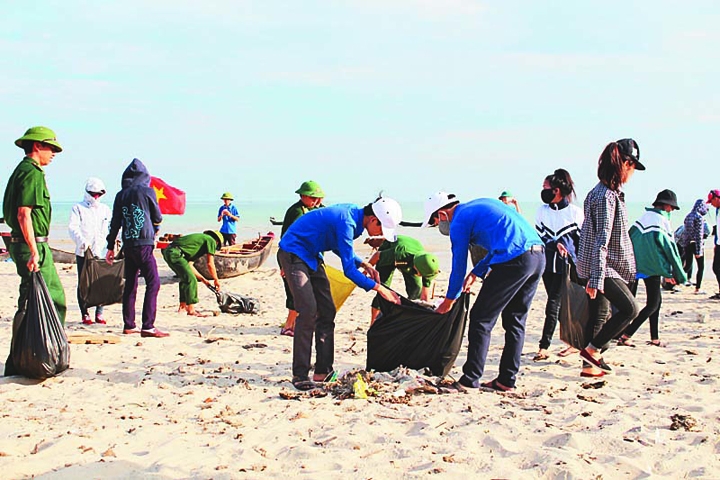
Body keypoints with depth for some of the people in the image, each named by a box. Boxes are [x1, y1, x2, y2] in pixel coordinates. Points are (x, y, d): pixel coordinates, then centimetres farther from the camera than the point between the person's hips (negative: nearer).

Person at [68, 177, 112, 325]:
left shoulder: (105, 209, 18)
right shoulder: (78, 208, 6)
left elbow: (112, 226, 14)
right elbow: (73, 228, -6)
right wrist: (82, 241, -23)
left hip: (101, 252, 3)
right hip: (83, 252, -2)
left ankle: (99, 313, 9)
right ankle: (85, 314, 8)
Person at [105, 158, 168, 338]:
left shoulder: (121, 195, 9)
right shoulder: (147, 191, -2)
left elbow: (115, 222, 11)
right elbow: (157, 217, 7)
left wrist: (111, 246, 18)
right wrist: (155, 230, 29)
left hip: (127, 245, 6)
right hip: (143, 244, -6)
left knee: (130, 285, 12)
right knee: (153, 283, -6)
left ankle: (129, 325, 16)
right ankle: (147, 326, -13)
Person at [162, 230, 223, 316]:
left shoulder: (199, 238, 32)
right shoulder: (211, 240, 8)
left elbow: (189, 265, 30)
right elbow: (210, 264, 2)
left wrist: (202, 279, 31)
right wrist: (216, 280, 13)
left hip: (167, 251, 10)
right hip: (175, 253, -10)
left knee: (185, 278, 23)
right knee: (191, 280, -4)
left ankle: (182, 306, 28)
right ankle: (191, 309, -2)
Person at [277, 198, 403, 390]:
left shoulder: (354, 213, 0)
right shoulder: (346, 222, -28)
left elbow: (339, 246, 16)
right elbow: (348, 270, -26)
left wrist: (364, 264, 3)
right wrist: (379, 288, -19)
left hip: (311, 256, 10)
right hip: (294, 253, -10)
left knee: (326, 312, 5)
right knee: (308, 312, -18)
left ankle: (323, 371, 9)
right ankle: (300, 375, -13)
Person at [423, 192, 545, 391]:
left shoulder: (459, 221, 3)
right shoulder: (481, 205, 27)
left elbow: (459, 264, 8)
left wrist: (449, 299, 21)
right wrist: (476, 273, 34)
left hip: (514, 261, -9)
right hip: (539, 255, 9)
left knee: (481, 318, 1)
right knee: (515, 320, 15)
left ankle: (471, 379, 3)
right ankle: (507, 380, 17)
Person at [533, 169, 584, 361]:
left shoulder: (575, 212, -1)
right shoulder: (541, 211, 7)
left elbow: (583, 240, 3)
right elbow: (539, 236, 5)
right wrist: (555, 244, -13)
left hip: (567, 265, -4)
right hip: (548, 263, 4)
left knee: (554, 303, -10)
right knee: (559, 304, 8)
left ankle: (544, 346, -11)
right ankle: (574, 342, 21)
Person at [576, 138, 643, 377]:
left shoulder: (603, 192, 14)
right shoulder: (606, 196, -18)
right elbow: (602, 241, -23)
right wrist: (597, 278, -25)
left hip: (600, 267, 10)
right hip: (601, 268, -10)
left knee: (599, 313, 11)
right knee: (629, 308, -7)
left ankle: (590, 364, 15)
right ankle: (591, 350, -2)